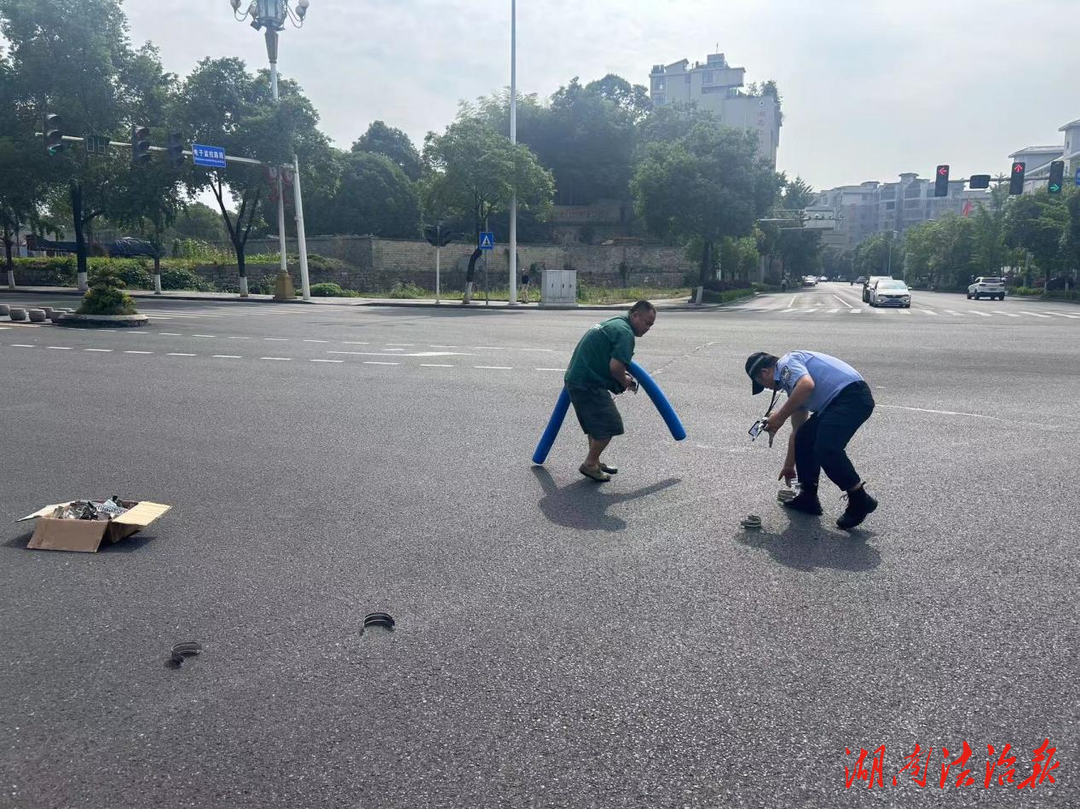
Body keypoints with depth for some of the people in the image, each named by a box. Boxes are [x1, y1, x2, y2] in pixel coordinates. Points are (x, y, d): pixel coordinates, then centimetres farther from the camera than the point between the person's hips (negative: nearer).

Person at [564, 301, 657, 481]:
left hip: (576, 379, 11)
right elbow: (615, 366, -23)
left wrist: (622, 375, 17)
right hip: (588, 384, -11)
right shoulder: (625, 332, -14)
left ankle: (594, 462, 30)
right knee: (609, 425, -5)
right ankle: (589, 465, 4)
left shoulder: (614, 324, 18)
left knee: (597, 423, 21)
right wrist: (625, 382, -3)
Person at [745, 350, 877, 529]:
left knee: (826, 448, -19)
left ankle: (860, 501, -4)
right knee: (804, 438, 13)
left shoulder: (786, 363, -3)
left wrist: (780, 417, -15)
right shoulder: (792, 382, 24)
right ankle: (808, 498, 20)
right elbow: (797, 430, 31)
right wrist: (789, 466, 39)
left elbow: (807, 385, -26)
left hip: (853, 395, -10)